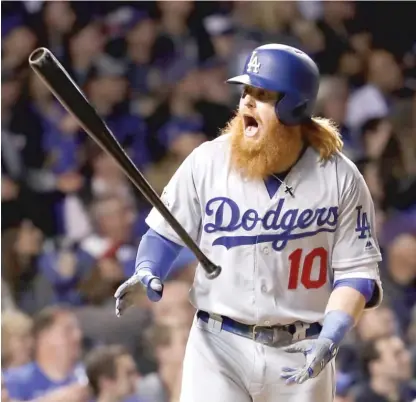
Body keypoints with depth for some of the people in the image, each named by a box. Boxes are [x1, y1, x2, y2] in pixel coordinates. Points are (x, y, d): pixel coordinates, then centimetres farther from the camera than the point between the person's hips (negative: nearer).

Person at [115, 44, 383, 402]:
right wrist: (146, 274, -14)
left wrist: (329, 340, -16)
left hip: (301, 355, 0)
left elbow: (357, 270, -3)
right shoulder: (207, 161, -3)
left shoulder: (340, 178, -4)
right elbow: (166, 232, 7)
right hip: (219, 345, 0)